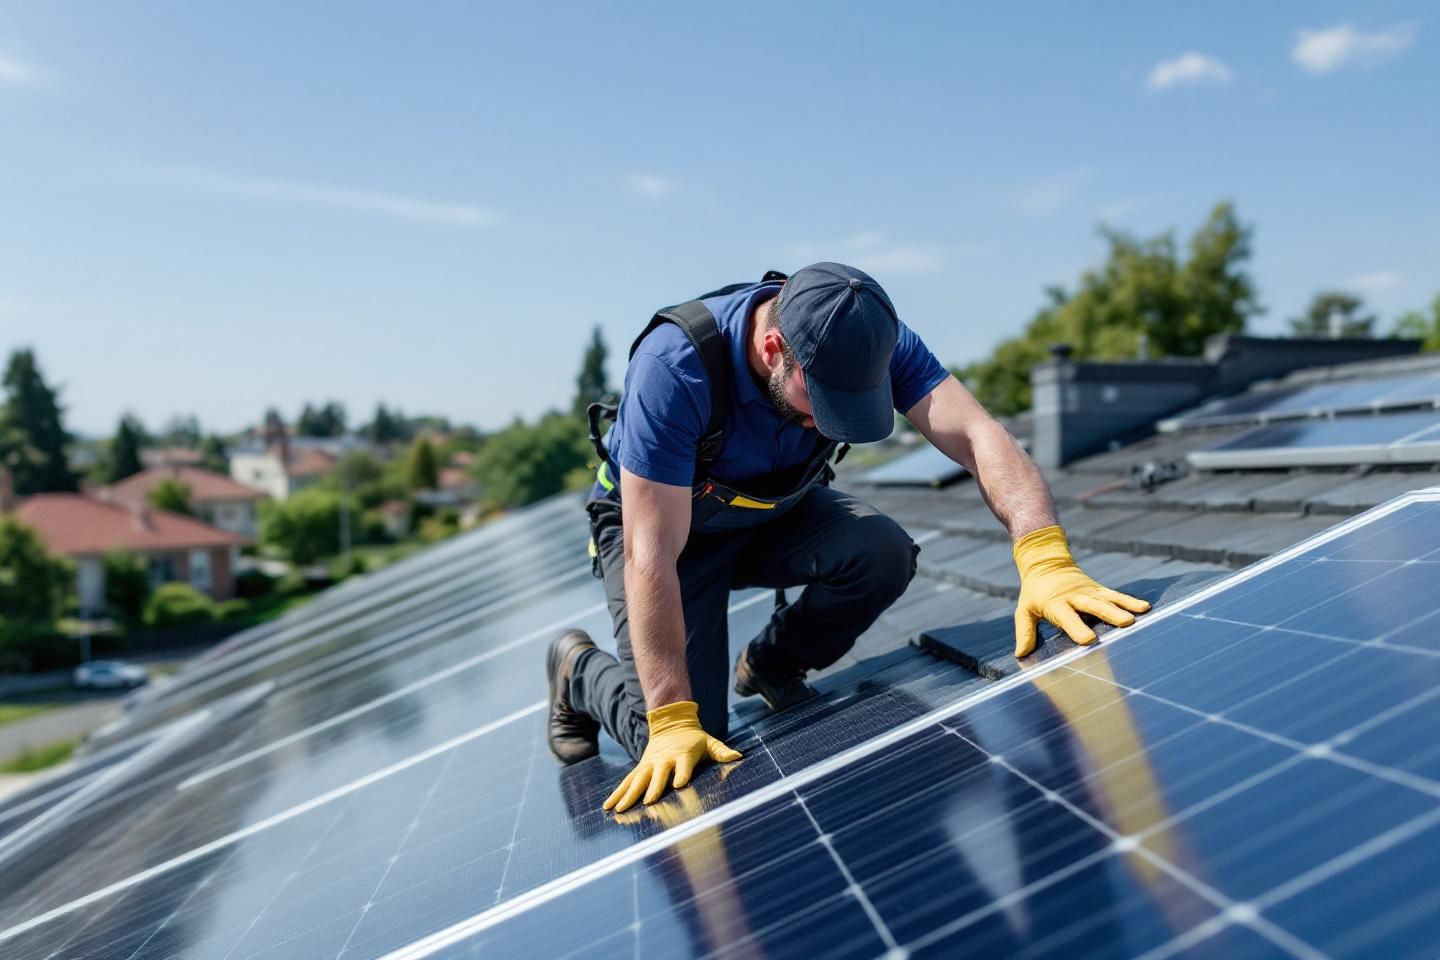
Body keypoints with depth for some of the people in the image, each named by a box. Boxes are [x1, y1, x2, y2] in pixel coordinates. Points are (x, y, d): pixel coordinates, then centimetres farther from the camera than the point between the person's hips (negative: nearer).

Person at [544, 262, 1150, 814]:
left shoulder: (865, 338, -25)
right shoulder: (674, 366, -38)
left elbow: (976, 434, -35)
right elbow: (652, 557, -38)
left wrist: (1045, 559, -53)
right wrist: (672, 722, -40)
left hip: (776, 511, 5)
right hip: (668, 527, -4)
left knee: (883, 553, -27)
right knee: (685, 751, -17)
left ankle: (770, 665, 5)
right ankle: (578, 670, 18)